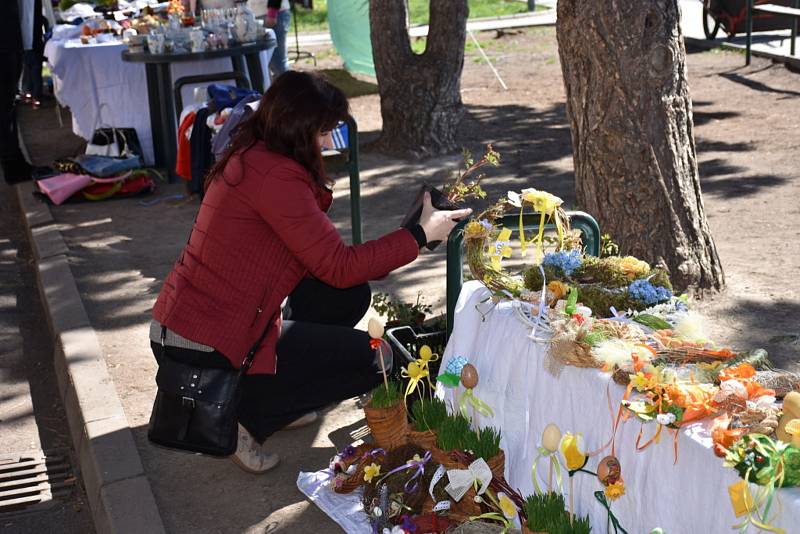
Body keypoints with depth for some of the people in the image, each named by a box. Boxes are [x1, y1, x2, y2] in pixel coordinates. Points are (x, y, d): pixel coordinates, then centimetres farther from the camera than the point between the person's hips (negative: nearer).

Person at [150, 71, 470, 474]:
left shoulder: (251, 155, 9)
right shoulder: (274, 175, -22)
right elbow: (339, 266, -19)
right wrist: (421, 234, -11)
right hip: (204, 348, -9)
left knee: (350, 295, 11)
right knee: (373, 360, -3)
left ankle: (273, 395, 14)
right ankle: (244, 419, 0)